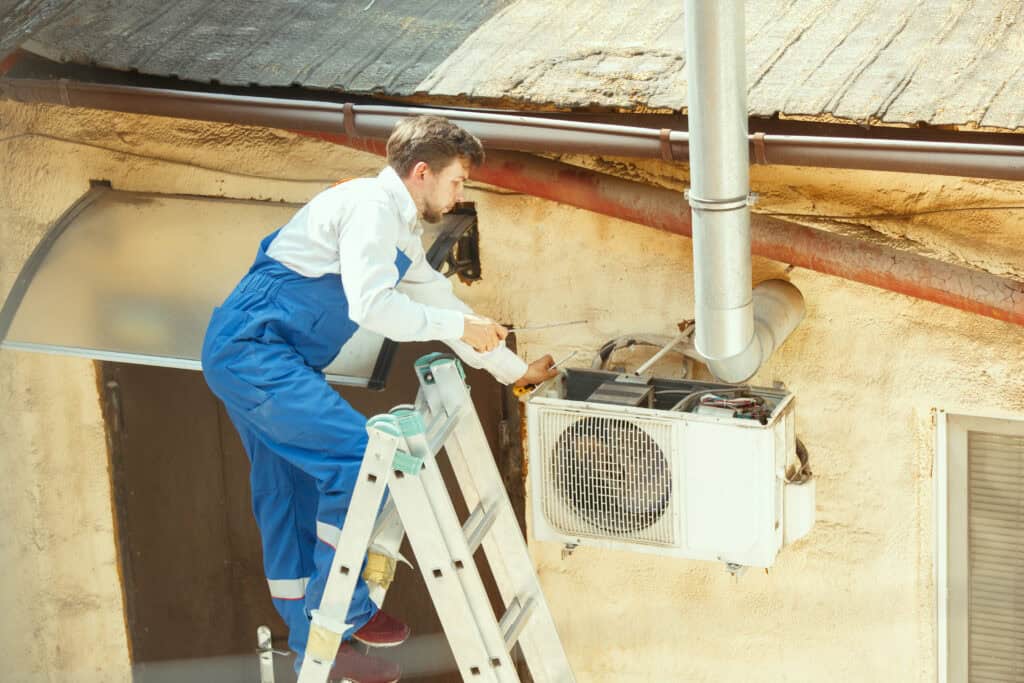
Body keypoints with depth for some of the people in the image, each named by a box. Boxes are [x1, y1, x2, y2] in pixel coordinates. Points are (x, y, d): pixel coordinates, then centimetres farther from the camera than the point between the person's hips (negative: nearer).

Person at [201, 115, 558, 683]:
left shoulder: (401, 232, 20)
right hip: (254, 349, -11)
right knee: (360, 456, -17)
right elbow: (370, 304, -23)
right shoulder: (371, 205, -11)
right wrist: (459, 326, -13)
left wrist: (514, 370, 31)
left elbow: (437, 298, 29)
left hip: (245, 358, 11)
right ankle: (340, 610, -5)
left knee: (292, 501, 14)